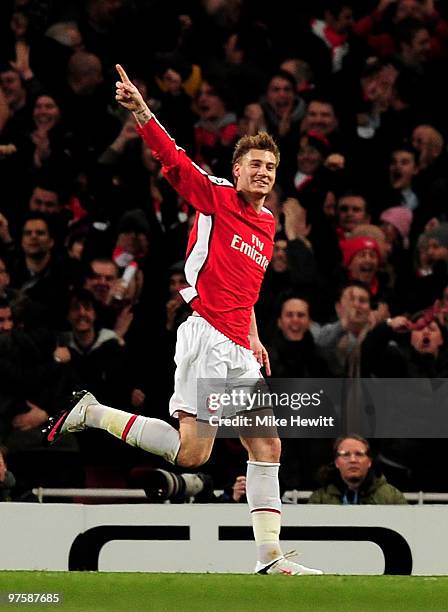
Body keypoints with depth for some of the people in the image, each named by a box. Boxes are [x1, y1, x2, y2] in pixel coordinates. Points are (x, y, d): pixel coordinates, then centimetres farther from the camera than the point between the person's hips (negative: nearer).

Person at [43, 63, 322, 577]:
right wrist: (140, 111, -30)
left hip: (238, 349, 8)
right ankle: (89, 413, -2)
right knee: (192, 451, -16)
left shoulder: (267, 225, 20)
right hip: (205, 336, -8)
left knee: (267, 447, 6)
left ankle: (270, 557, 9)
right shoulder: (214, 196, 0)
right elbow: (172, 158, -15)